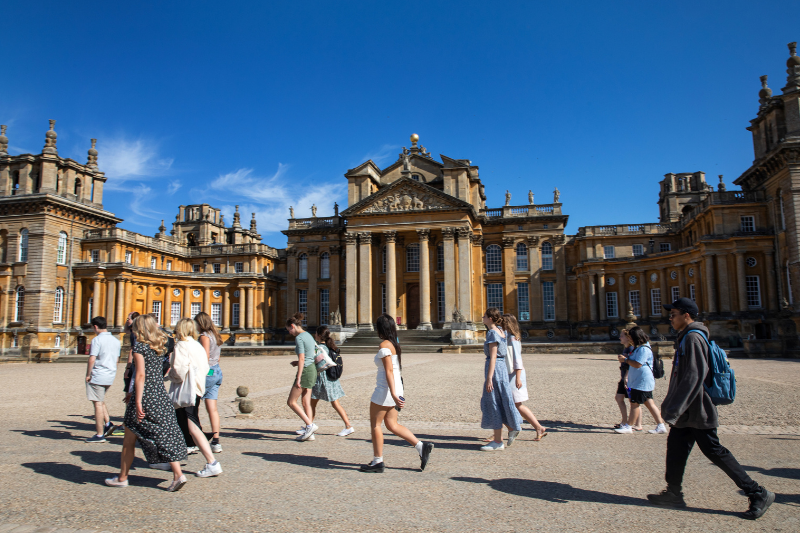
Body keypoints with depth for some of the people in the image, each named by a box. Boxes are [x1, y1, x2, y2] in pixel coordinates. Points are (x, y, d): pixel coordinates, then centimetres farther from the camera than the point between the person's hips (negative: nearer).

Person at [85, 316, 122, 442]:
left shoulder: (97, 340, -12)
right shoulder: (115, 341, 11)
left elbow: (92, 359, -17)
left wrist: (88, 375, -7)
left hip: (98, 376, -7)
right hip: (110, 377, 7)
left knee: (98, 404, -2)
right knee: (101, 401, 24)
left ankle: (100, 435, 2)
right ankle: (108, 423, 12)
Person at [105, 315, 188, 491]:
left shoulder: (139, 346, -9)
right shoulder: (159, 347, 11)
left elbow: (141, 375, -17)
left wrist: (138, 402, -19)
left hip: (146, 397, -6)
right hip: (161, 396, 6)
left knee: (129, 440, 11)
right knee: (166, 436, 4)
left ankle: (122, 478, 23)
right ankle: (178, 474, -5)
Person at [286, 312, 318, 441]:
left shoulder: (299, 338, -14)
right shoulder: (309, 335, 13)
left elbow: (302, 359, -20)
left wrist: (298, 379, -19)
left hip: (305, 371, -9)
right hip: (312, 369, 9)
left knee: (291, 402, 0)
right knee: (306, 402, 11)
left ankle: (310, 425, -5)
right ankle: (309, 433, 11)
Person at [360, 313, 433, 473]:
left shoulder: (384, 346, -14)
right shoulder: (395, 344, 12)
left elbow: (389, 371, -21)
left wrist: (393, 394, -24)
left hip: (385, 390, -9)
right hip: (396, 389, 9)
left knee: (375, 425, 6)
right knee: (392, 425, 13)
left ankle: (377, 462, 13)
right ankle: (421, 446, 5)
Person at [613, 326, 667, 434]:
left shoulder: (643, 349, -20)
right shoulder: (639, 347, 14)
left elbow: (637, 364, -24)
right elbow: (635, 360, 23)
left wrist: (625, 359, -13)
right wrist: (626, 358, 7)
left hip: (641, 382, -10)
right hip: (642, 381, 10)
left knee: (635, 403, -3)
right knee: (649, 403, 11)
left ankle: (628, 426, 5)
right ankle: (661, 426, 14)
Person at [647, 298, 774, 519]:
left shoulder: (693, 338, -18)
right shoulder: (685, 337, 13)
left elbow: (694, 377, -25)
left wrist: (674, 409, -25)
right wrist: (671, 405, 23)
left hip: (697, 410, -10)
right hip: (688, 410, 10)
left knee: (714, 451, -3)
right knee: (676, 447, 11)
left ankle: (758, 494, 8)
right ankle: (673, 493, 20)